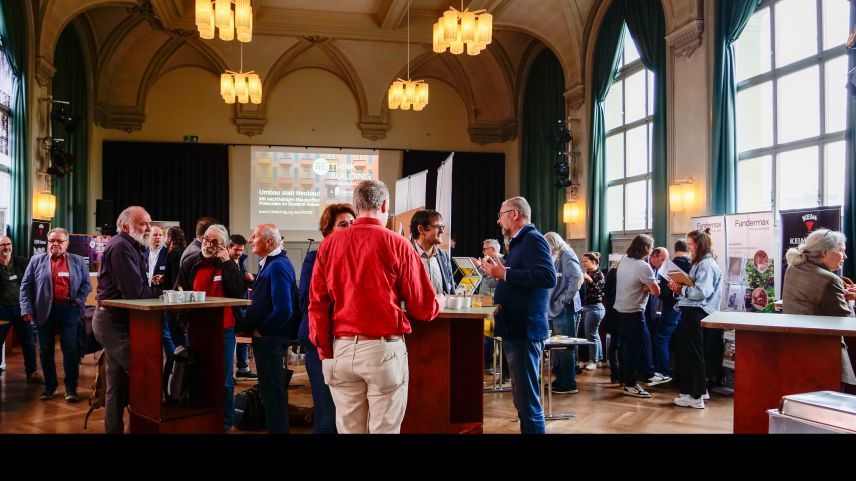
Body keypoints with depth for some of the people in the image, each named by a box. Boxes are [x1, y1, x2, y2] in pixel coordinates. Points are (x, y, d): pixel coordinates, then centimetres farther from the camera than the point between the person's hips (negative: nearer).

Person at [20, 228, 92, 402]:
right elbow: (26, 286, 5)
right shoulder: (37, 261, 9)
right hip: (44, 311, 1)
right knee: (45, 350, 8)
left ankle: (71, 387, 5)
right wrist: (26, 309, -4)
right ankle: (50, 386, 20)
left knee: (71, 349, -3)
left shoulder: (78, 261, 9)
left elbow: (86, 284, 9)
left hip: (69, 310, -1)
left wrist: (78, 301, -7)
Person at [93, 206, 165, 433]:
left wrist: (151, 283, -5)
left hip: (115, 321, 10)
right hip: (114, 322, -10)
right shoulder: (121, 247, -17)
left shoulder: (130, 247, 14)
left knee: (119, 383, 15)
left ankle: (114, 429, 23)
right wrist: (158, 288, -8)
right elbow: (135, 292, -23)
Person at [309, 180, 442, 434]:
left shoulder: (329, 244, 3)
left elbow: (317, 305, 2)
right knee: (384, 428, 7)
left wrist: (325, 353, 9)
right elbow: (423, 308, -2)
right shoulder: (397, 244, -5)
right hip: (385, 348, -3)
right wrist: (439, 302, 20)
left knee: (348, 428, 13)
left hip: (342, 349, 3)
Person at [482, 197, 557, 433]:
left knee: (528, 400, -6)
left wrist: (505, 273, -24)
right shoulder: (520, 241, 19)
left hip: (524, 331, -11)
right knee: (522, 397, 19)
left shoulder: (533, 239, -13)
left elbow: (548, 277, -27)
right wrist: (498, 271, 12)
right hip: (516, 329, 11)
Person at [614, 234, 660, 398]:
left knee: (625, 345, 18)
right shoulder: (643, 267, -20)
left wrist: (643, 286, -1)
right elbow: (656, 291, -17)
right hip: (633, 312, -8)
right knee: (634, 348, -2)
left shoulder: (624, 260, 4)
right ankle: (630, 385, 2)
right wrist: (650, 285, 2)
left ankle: (624, 377, 29)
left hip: (620, 309, 8)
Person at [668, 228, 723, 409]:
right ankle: (699, 390, 28)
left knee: (693, 353, -3)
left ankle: (695, 397, 5)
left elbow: (701, 291, -23)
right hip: (691, 312, 10)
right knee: (687, 352, 16)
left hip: (696, 313, -10)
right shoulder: (700, 264, 18)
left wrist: (682, 289, -13)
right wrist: (679, 288, 2)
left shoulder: (707, 265, -13)